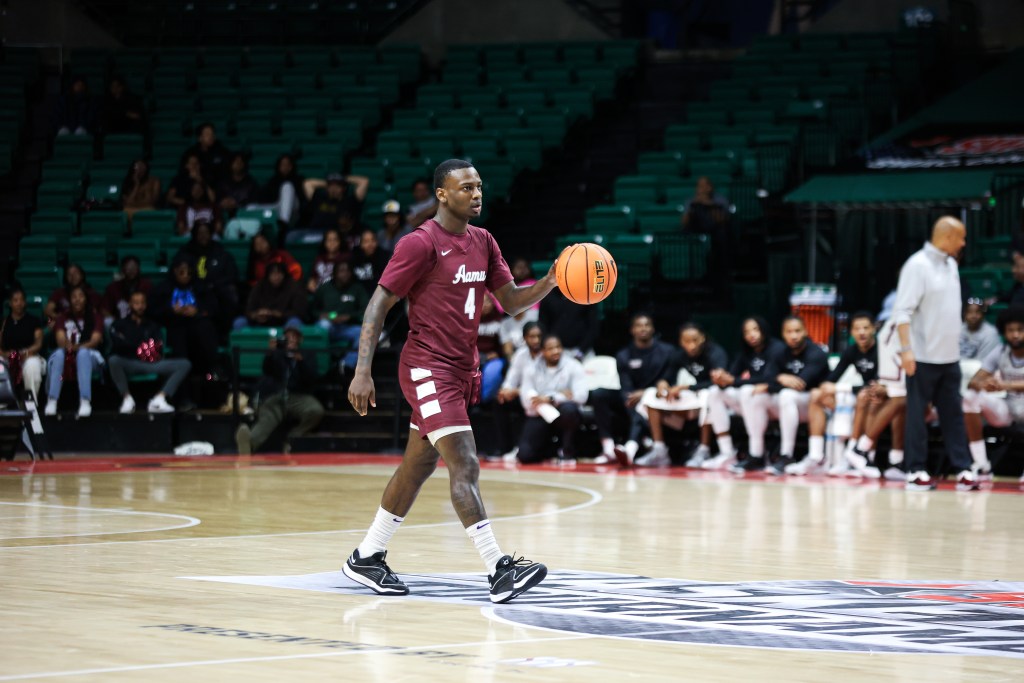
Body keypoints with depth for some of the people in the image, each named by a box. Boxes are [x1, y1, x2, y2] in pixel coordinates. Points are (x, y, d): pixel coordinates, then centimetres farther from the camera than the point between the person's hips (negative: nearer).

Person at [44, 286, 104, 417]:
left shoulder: (94, 316, 5)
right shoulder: (64, 317, 8)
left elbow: (95, 340, -10)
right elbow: (60, 340, -7)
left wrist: (77, 347, -27)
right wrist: (66, 345, -32)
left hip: (88, 356, -1)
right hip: (68, 356, 1)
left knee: (83, 352, -36)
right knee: (59, 353, -33)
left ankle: (85, 401, -48)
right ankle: (52, 401, -41)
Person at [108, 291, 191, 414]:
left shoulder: (152, 326, 25)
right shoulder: (120, 324, 17)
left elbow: (158, 348, 9)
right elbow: (117, 345, -2)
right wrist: (140, 347, -4)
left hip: (152, 364, 3)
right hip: (130, 364, -3)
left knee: (185, 364, -19)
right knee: (113, 360, -38)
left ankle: (159, 398, -31)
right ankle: (127, 398, -28)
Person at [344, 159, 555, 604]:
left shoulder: (483, 242, 11)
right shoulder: (421, 243, -12)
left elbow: (511, 301, 13)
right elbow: (379, 304, -12)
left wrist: (551, 282, -6)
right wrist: (362, 371, -19)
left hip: (462, 368, 9)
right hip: (428, 367, -9)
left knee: (418, 467, 14)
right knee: (464, 465, -16)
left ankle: (365, 559, 25)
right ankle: (498, 570, -22)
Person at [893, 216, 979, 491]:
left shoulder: (951, 265, 12)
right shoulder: (917, 265, -12)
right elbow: (902, 311, -15)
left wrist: (955, 344, 14)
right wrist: (906, 349, -22)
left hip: (949, 355, 7)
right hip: (923, 356, -7)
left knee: (953, 414, 7)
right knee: (917, 414, 0)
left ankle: (963, 469, 7)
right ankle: (916, 471, 4)